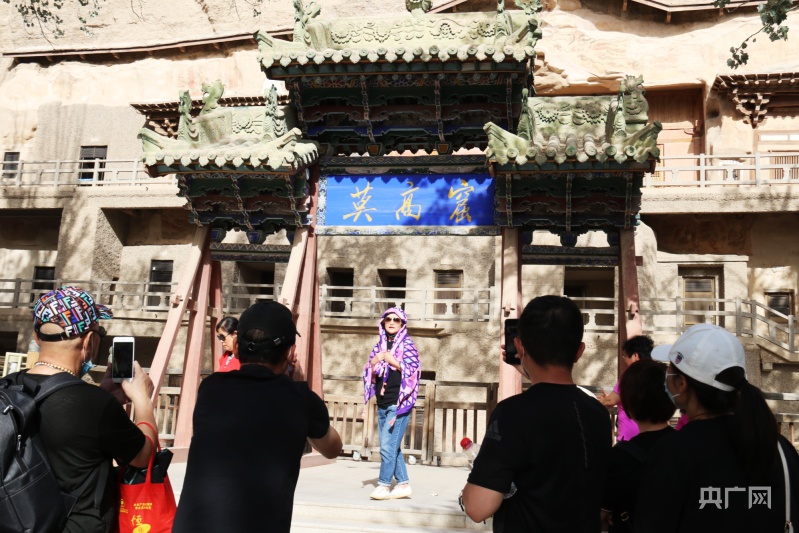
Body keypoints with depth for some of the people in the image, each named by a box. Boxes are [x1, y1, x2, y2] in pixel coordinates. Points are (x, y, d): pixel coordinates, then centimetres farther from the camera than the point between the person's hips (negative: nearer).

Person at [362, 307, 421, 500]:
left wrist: (391, 360, -15)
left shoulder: (407, 344, -1)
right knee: (392, 446, 9)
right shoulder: (380, 345, 14)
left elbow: (412, 371, -10)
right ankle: (403, 484, 17)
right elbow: (369, 371, 12)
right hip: (382, 404, 6)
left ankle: (383, 485, -2)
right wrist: (375, 360, -8)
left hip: (399, 403, -6)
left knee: (388, 446, -10)